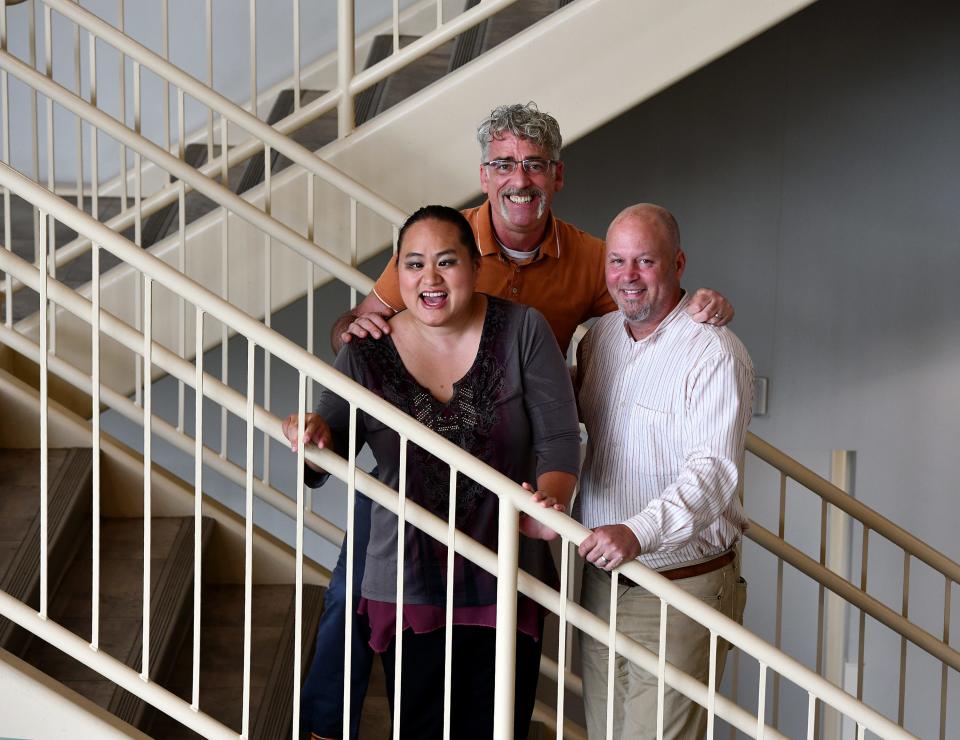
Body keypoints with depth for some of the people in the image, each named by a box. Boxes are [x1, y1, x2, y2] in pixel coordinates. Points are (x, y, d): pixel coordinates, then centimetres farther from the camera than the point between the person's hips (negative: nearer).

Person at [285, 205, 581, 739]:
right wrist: (314, 439, -27)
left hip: (506, 591, 0)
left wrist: (551, 502, -29)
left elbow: (559, 437, -9)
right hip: (410, 593, 0)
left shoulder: (522, 331, -6)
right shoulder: (367, 353, -4)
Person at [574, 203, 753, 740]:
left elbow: (714, 471, -27)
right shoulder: (600, 337, 9)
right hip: (601, 577, 7)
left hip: (681, 590, -7)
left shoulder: (714, 353, -16)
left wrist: (640, 532, -40)